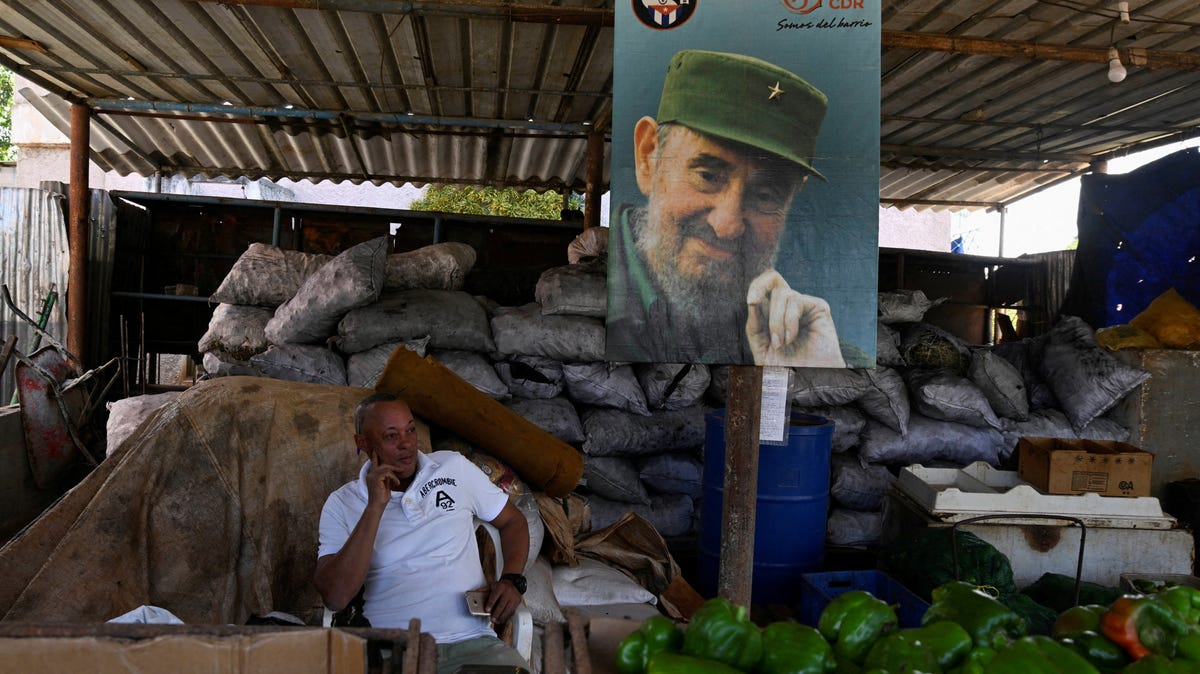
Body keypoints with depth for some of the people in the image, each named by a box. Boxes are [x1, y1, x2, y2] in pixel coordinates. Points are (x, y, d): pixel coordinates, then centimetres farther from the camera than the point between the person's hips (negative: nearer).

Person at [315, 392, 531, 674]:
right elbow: (335, 597, -6)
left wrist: (512, 581, 2)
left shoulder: (454, 467, 11)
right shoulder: (342, 504, 7)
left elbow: (513, 521, 21)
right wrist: (376, 507, -10)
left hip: (472, 642, 2)